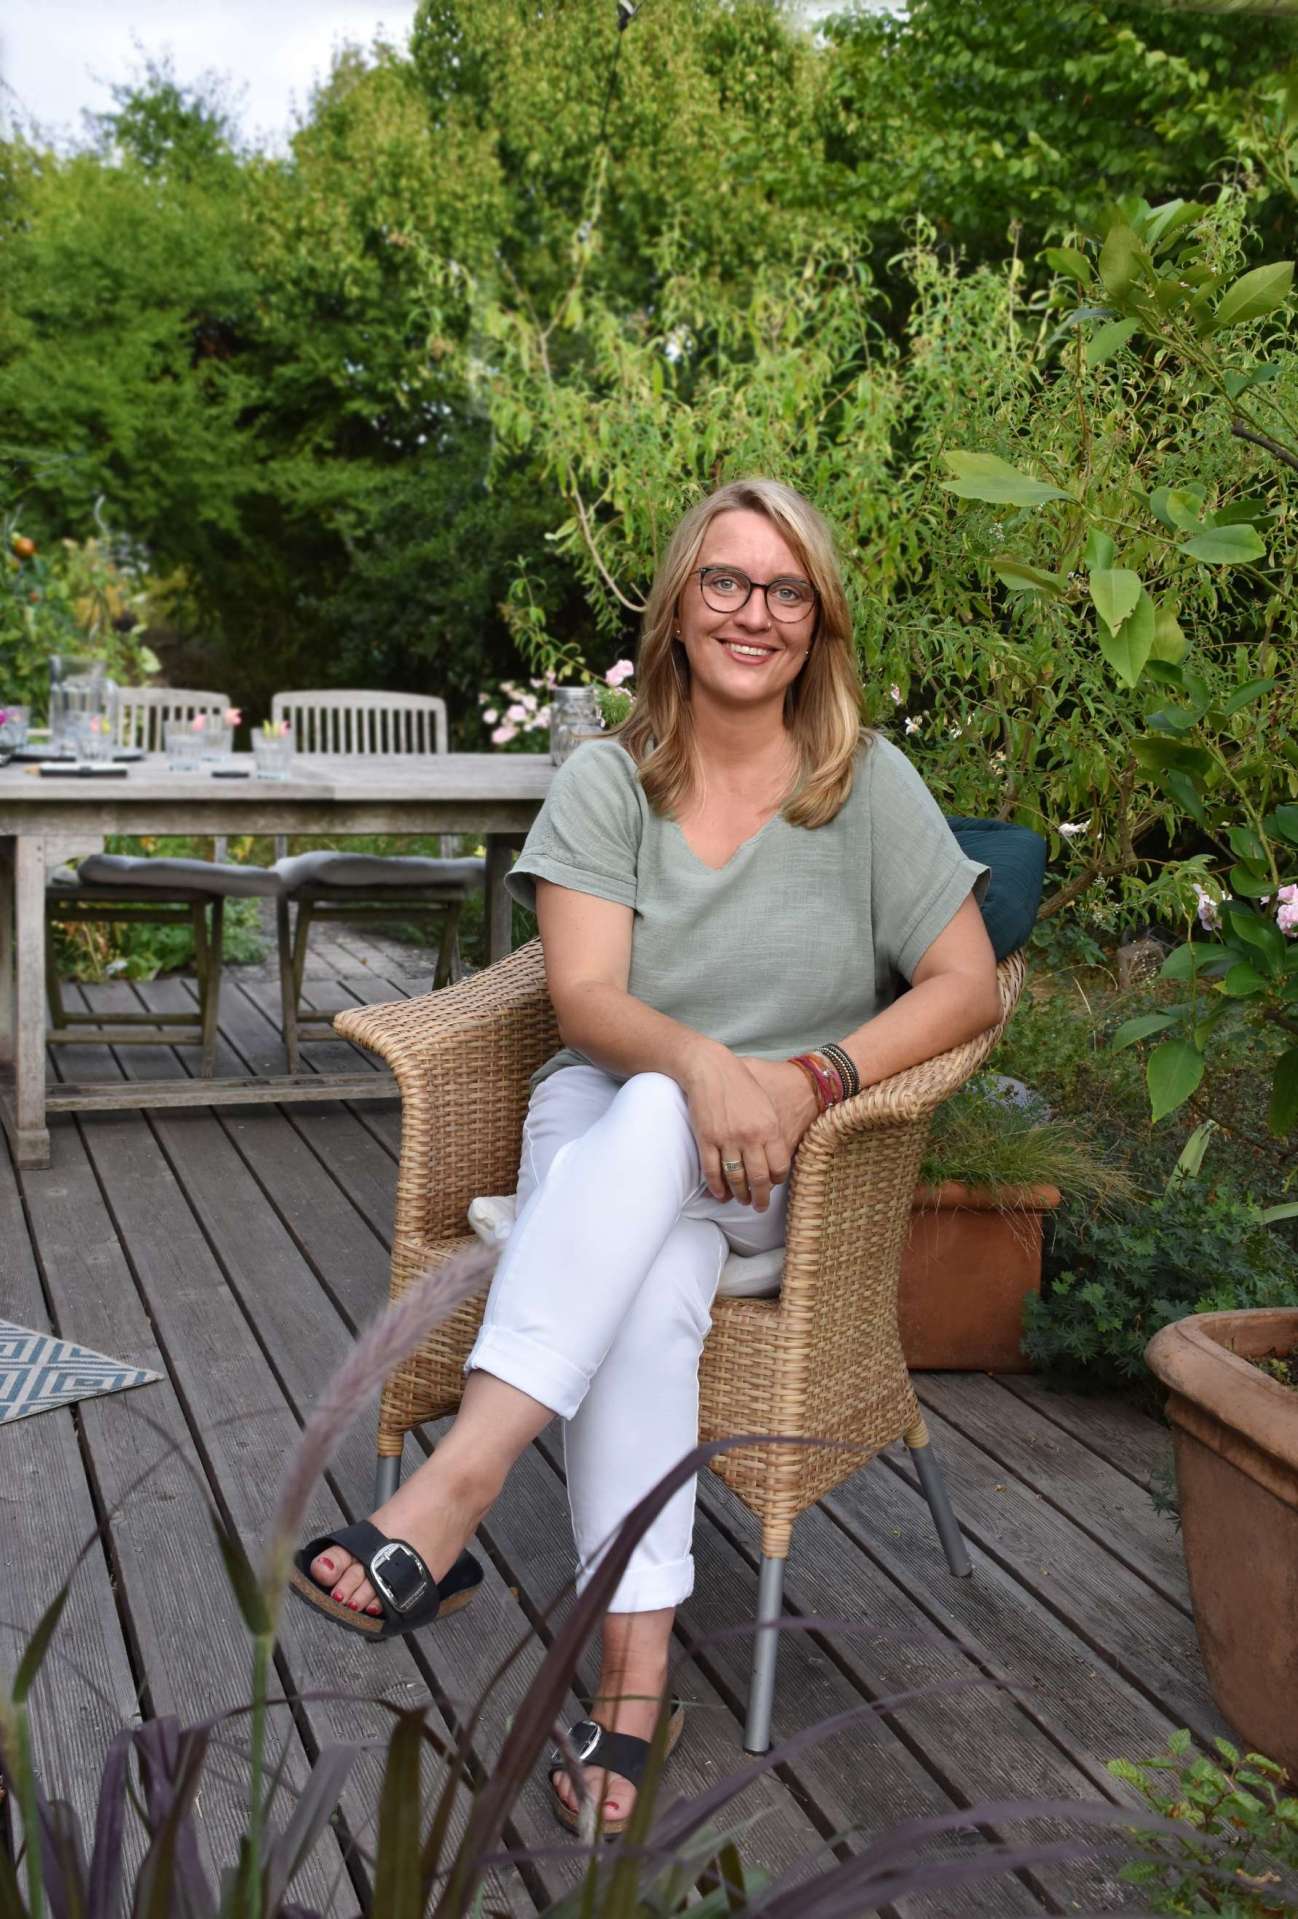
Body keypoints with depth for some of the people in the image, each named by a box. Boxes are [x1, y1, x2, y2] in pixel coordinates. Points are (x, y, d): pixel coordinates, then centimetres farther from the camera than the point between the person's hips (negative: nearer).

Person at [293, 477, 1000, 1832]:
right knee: (654, 1286, -35)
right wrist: (701, 1059, -33)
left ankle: (457, 1481, -42)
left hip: (790, 1162, -1)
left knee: (655, 1129, -37)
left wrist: (811, 1081, -20)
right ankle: (636, 1666, -35)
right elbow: (585, 999, -10)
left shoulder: (868, 783, 1)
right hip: (606, 1129, 1)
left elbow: (968, 987, -3)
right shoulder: (606, 782, 2)